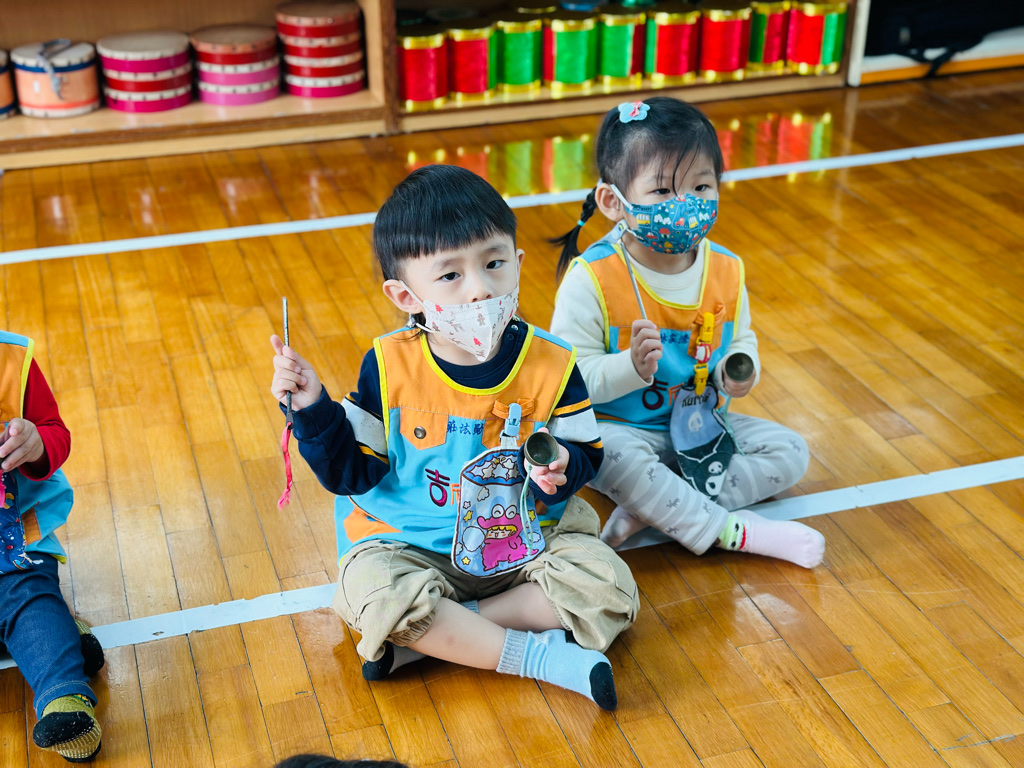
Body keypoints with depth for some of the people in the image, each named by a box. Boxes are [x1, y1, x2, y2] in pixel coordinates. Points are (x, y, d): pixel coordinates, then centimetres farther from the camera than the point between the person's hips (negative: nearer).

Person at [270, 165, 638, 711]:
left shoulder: (550, 364, -9)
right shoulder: (389, 368, -9)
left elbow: (586, 454, 0)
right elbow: (353, 472, -3)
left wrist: (564, 467, -23)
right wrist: (313, 409, -16)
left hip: (529, 537, 2)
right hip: (412, 546, -1)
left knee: (610, 590, -22)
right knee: (372, 591, -33)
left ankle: (425, 635, -18)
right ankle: (537, 655, -22)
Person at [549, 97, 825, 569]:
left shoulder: (726, 271, -3)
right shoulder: (591, 281, -19)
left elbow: (740, 338, 14)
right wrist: (632, 367, -35)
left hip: (700, 425, 6)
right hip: (619, 428, -6)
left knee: (789, 451, -8)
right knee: (612, 456, -38)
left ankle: (651, 509, -22)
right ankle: (735, 532, -28)